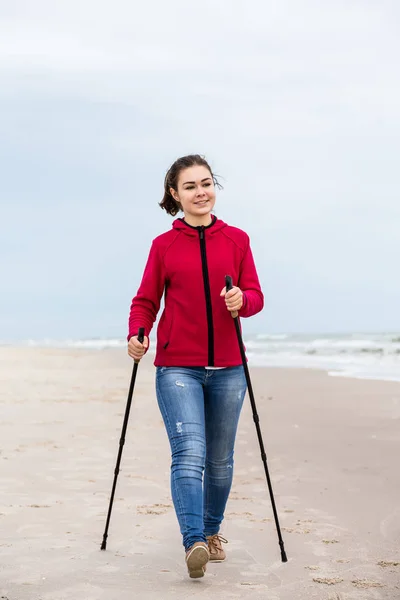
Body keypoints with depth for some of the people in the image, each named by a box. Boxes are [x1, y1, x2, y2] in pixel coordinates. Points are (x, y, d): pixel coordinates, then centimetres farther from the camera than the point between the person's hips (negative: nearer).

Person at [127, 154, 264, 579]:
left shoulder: (236, 240, 7)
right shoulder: (164, 245, 5)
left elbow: (256, 297, 4)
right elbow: (146, 300, 6)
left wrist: (241, 300, -19)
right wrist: (136, 335, -13)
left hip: (227, 368, 2)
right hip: (177, 368, -2)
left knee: (220, 459, 11)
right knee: (189, 453, -17)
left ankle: (212, 531, 31)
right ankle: (193, 543, -20)